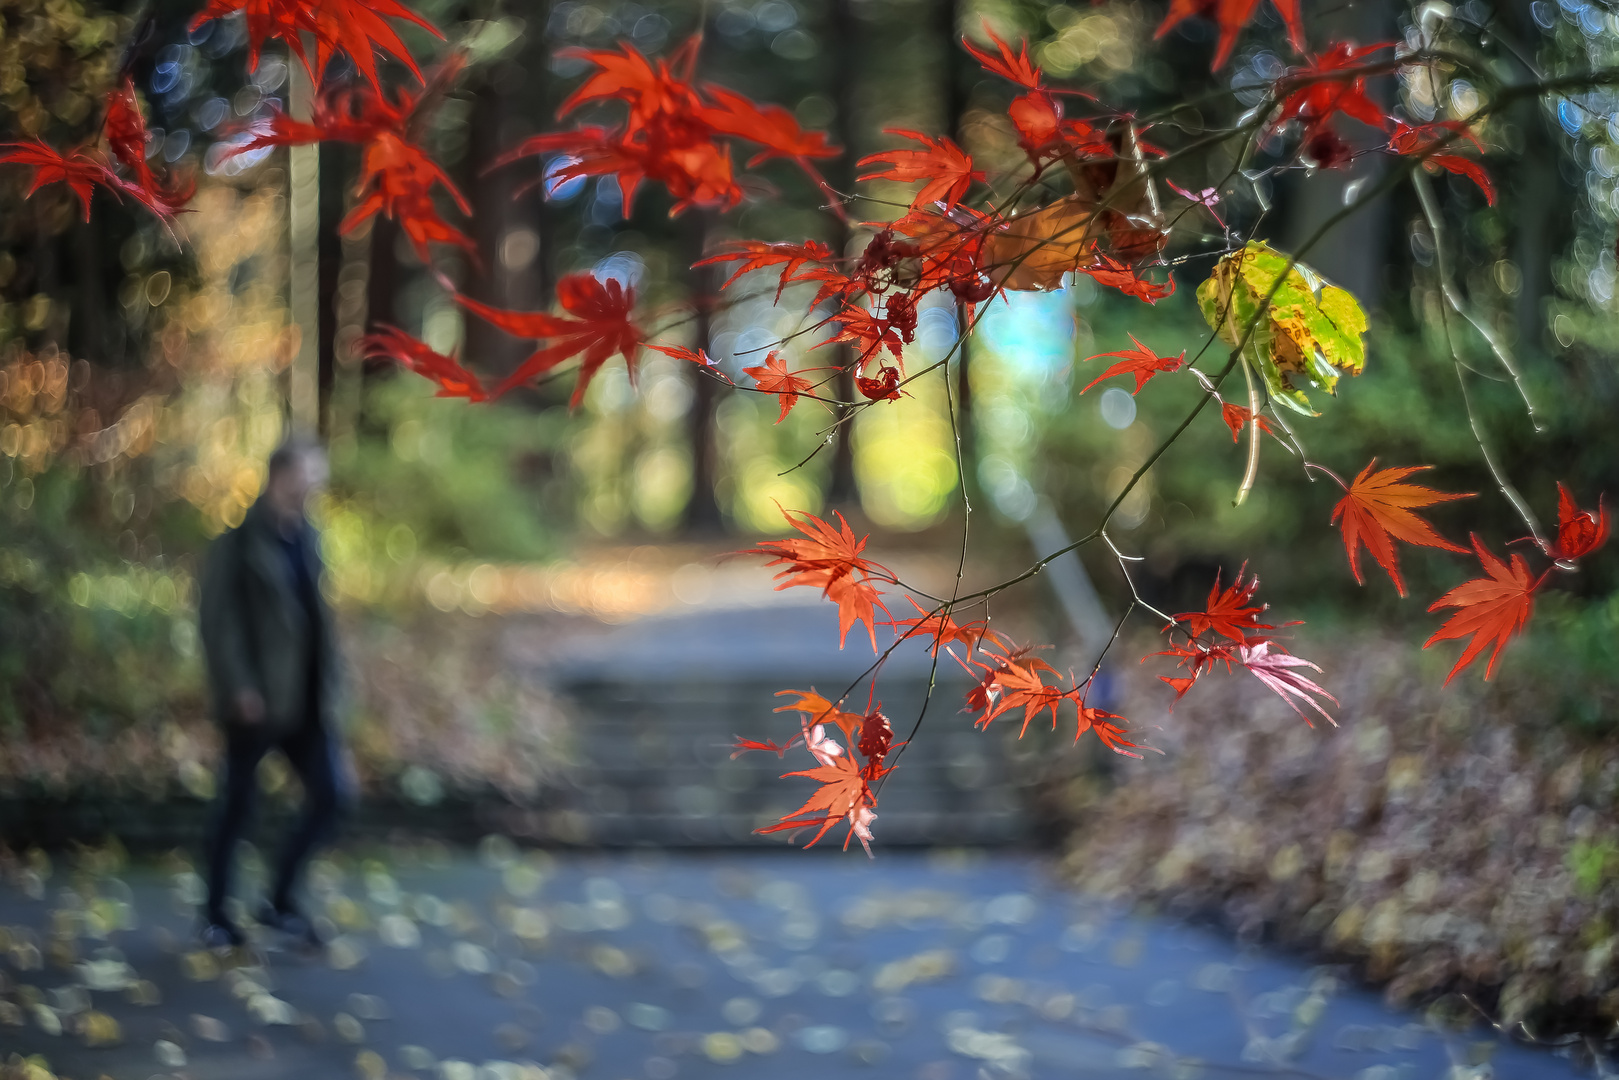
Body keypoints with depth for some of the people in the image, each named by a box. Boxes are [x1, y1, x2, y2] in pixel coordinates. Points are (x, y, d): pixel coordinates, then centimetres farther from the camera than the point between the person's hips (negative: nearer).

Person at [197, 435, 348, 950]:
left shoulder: (307, 537, 10)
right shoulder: (238, 541, -9)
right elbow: (219, 619, -13)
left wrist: (328, 684, 9)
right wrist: (240, 686, -19)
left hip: (307, 698, 6)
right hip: (257, 700, -6)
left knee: (330, 796, 3)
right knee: (238, 802, 5)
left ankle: (281, 900, 20)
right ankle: (216, 912, 21)